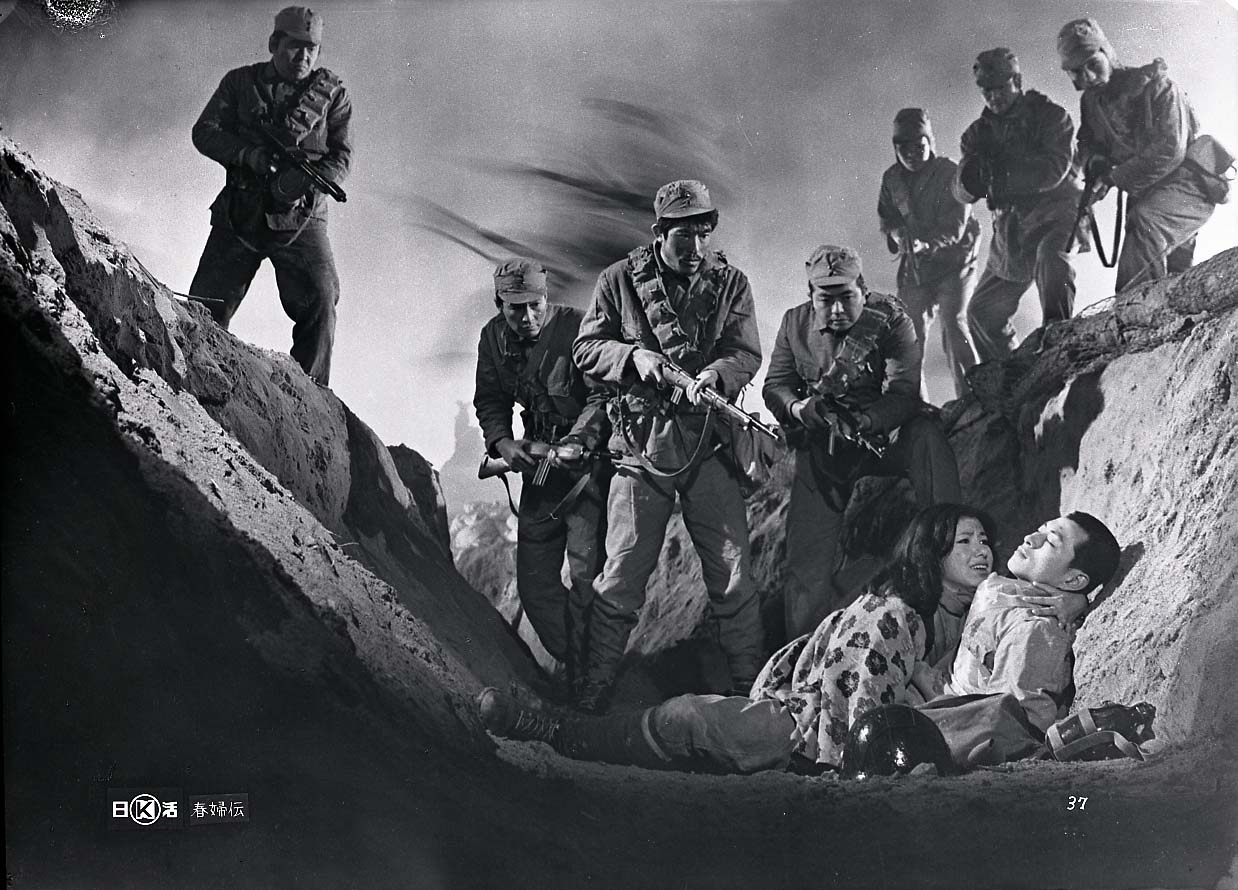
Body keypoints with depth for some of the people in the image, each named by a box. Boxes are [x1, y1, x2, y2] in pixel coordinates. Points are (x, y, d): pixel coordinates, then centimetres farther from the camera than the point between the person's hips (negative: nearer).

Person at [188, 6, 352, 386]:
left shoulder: (332, 93, 9)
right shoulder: (240, 82, 12)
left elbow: (341, 156, 3)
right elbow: (205, 132, 5)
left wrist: (304, 181, -17)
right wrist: (252, 155, -14)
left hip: (301, 218, -1)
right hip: (240, 213, 2)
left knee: (320, 299, -18)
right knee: (206, 307, 0)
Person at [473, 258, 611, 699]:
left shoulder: (577, 328, -15)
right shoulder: (494, 338, 4)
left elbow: (604, 395, -18)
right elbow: (489, 401, 10)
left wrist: (579, 440, -33)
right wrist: (503, 443, -9)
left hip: (590, 460, -6)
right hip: (538, 463, 6)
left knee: (585, 573, -13)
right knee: (534, 580, 8)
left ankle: (585, 681, -4)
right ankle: (568, 660, 26)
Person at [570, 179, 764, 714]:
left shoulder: (730, 283, 4)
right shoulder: (620, 280, 2)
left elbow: (748, 354, -2)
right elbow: (585, 349, 2)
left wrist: (715, 372, -24)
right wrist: (632, 355, -17)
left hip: (708, 443, 1)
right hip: (643, 443, -1)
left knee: (733, 574, 5)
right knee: (622, 574, 3)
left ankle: (750, 684, 23)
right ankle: (594, 690, 18)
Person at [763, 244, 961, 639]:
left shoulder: (890, 320, -12)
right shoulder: (796, 324, -1)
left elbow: (905, 395, -22)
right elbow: (774, 385, 0)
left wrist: (863, 422, -41)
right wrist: (797, 407, -24)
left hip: (884, 435, -2)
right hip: (820, 450, 2)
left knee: (926, 433, -34)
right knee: (807, 561, -6)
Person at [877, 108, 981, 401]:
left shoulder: (950, 174, -9)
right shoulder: (892, 178, 6)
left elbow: (954, 227, -16)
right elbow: (885, 219, 12)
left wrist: (926, 243, -33)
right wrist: (898, 234, -12)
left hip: (953, 262, -5)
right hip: (913, 267, 5)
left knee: (952, 325, -20)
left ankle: (970, 396, -16)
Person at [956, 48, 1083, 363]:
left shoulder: (1049, 115, -1)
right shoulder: (979, 132, 12)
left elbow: (1054, 170, -17)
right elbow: (964, 192, 2)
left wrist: (1000, 170, -21)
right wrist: (972, 174, -21)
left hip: (1054, 213, -5)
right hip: (1011, 228, 6)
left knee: (1051, 255, -39)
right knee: (982, 312, 8)